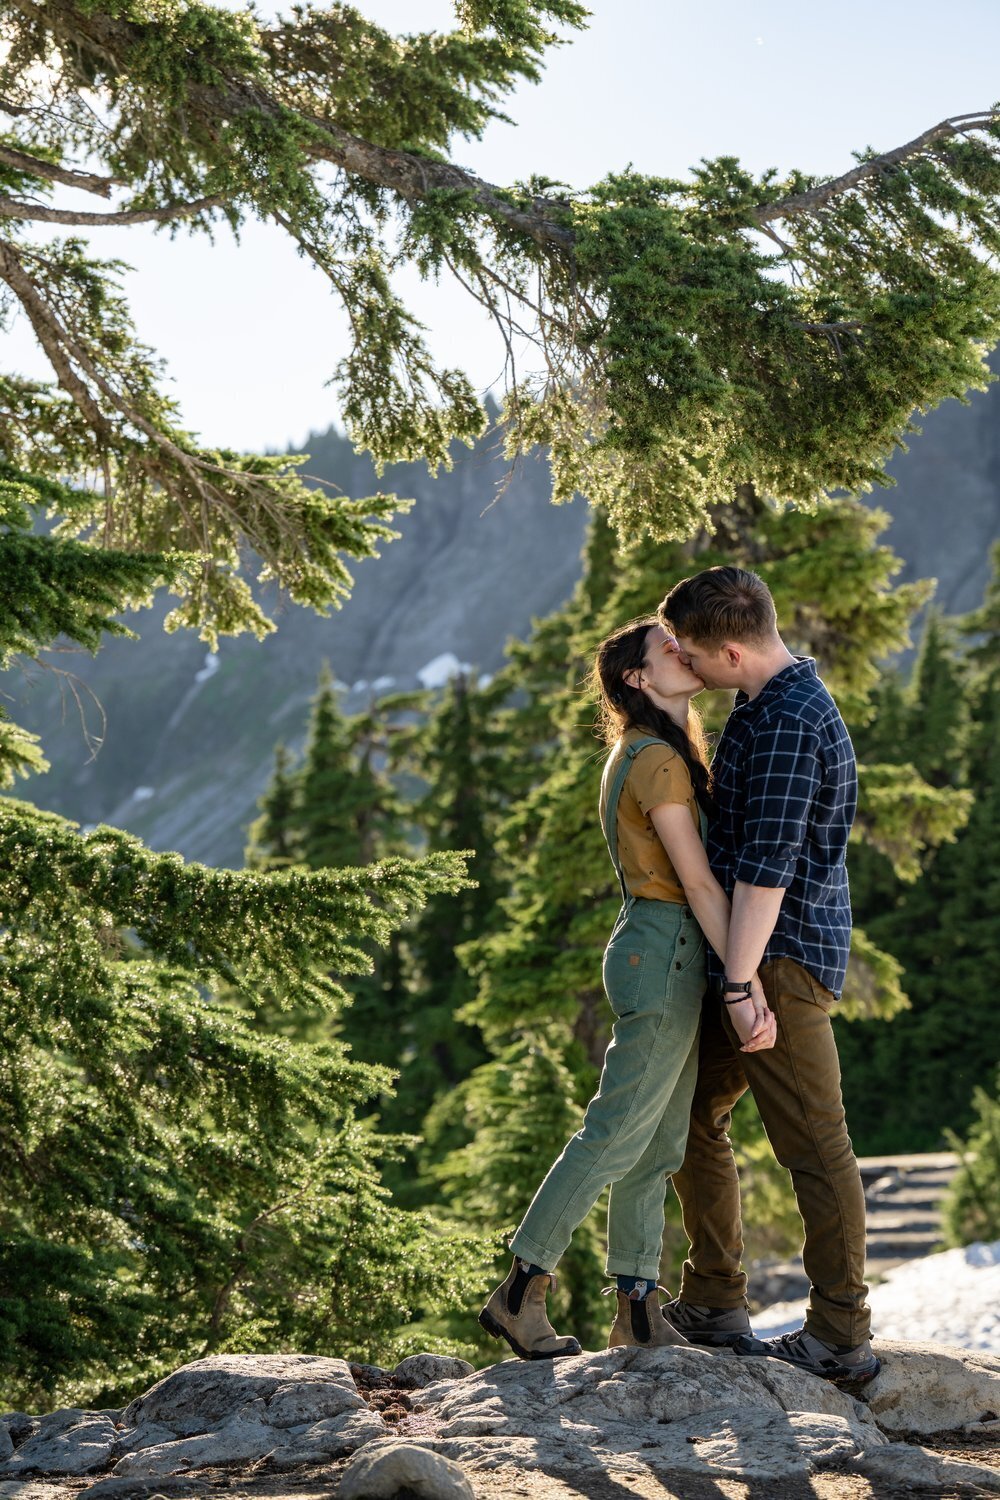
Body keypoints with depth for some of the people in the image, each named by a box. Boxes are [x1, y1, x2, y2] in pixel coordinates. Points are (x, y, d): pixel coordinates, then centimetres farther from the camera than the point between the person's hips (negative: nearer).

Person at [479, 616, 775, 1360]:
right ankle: (520, 1294, 1)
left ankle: (639, 1311, 17)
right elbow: (699, 882, -19)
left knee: (658, 1145, 11)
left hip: (662, 952, 10)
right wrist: (745, 985, -19)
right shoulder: (657, 761, -15)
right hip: (665, 953, -10)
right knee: (616, 1135, -5)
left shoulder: (651, 753, 16)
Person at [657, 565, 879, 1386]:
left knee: (814, 1146, -5)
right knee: (694, 1114, 16)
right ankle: (714, 1304, 23)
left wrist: (740, 981, -24)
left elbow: (767, 864, -24)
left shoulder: (788, 725, -20)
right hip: (751, 953, 11)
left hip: (781, 956, -11)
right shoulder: (775, 704, 14)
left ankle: (841, 1337, 1)